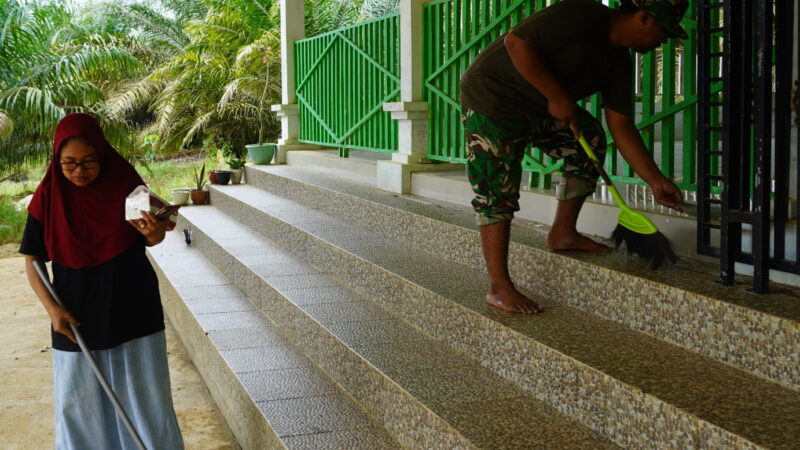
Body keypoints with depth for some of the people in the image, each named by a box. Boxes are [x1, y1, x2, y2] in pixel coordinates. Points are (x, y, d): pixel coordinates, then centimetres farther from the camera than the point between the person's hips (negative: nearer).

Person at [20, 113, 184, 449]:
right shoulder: (49, 197, -7)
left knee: (146, 396, 7)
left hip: (134, 312, -1)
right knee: (78, 402, 9)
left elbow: (150, 240, -1)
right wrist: (52, 308, -12)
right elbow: (32, 258, 0)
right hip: (76, 319, 1)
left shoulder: (125, 185, -8)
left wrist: (155, 232, -26)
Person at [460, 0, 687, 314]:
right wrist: (558, 97, -25)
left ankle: (562, 234, 17)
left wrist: (656, 181, 1)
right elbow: (516, 42, -29)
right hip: (492, 96, -9)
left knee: (590, 139, 10)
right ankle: (498, 287, -7)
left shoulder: (619, 64, 3)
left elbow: (622, 128, 6)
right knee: (497, 192, -11)